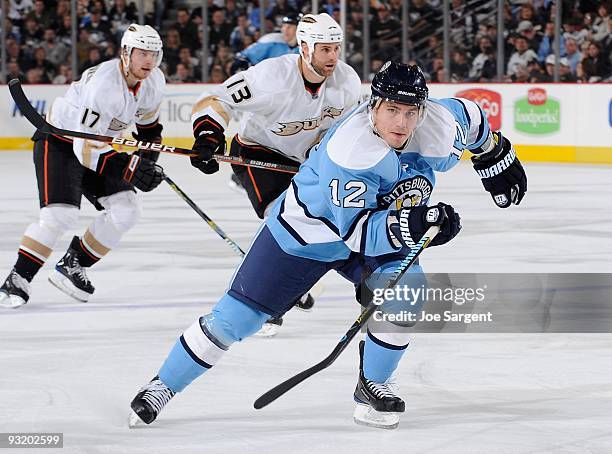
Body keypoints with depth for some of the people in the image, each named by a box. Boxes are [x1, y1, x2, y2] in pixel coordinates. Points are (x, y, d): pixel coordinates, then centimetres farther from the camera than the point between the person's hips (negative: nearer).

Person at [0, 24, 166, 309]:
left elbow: (148, 120, 15)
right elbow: (85, 149, -35)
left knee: (126, 211, -3)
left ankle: (72, 266, 10)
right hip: (58, 141, -8)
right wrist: (129, 170, -40)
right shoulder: (104, 85, -34)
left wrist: (149, 157, 8)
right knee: (60, 214, -23)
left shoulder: (155, 81, -10)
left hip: (97, 144, 8)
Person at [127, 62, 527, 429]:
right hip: (306, 232, -5)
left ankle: (372, 386, -3)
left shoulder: (438, 125, -21)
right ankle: (163, 386, 14)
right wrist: (406, 227, -54)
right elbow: (356, 233, -40)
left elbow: (467, 116, 5)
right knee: (235, 317, -3)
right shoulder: (348, 150, -38)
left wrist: (497, 156, 15)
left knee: (403, 291, -24)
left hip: (382, 227, 5)